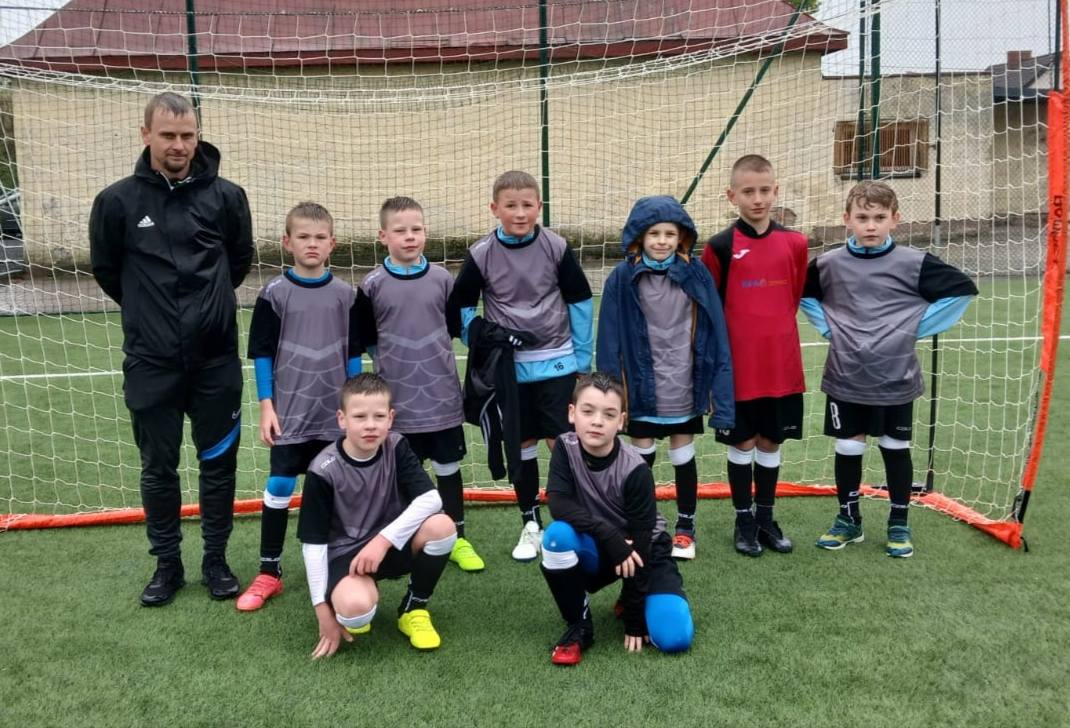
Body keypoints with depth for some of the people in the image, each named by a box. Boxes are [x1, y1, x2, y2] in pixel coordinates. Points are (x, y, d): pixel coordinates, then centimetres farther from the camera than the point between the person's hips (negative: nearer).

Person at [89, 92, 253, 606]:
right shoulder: (118, 201, -5)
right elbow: (106, 269, 10)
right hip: (150, 362, 0)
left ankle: (216, 560, 25)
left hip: (216, 359, 0)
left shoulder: (226, 196, -4)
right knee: (158, 468, 10)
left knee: (218, 463, 9)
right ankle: (167, 565, 26)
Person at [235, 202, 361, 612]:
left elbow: (353, 353, 8)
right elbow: (261, 353, -2)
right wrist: (266, 405, -6)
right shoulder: (274, 294, -4)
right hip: (289, 411, -2)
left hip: (335, 411, 2)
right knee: (278, 486, 0)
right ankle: (269, 572, 11)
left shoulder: (344, 294, 3)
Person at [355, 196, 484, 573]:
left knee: (448, 466, 10)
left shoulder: (442, 278, -1)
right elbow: (365, 338, 1)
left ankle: (458, 539, 22)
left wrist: (431, 352, 7)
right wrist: (395, 357, 4)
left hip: (442, 394, 1)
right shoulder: (373, 285, -5)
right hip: (397, 397, -1)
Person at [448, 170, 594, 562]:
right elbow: (460, 305, 3)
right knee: (522, 446, 11)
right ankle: (531, 523, 25)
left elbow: (580, 300, 1)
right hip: (508, 367, 1)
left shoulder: (556, 248, -7)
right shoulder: (481, 255, -7)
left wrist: (583, 355, 2)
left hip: (558, 363, -1)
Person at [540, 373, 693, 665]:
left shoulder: (635, 470, -25)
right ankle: (579, 626, -9)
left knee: (674, 637, -22)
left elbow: (640, 543, -22)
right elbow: (558, 503, -26)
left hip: (644, 552, -2)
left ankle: (630, 602, 13)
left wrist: (634, 621, -19)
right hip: (595, 549, 2)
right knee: (557, 536, -32)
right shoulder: (566, 447, -16)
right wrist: (610, 536, -37)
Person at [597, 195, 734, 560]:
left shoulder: (696, 275, -6)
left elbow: (714, 334, -2)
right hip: (640, 388, 0)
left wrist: (719, 389, -4)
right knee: (641, 457, 12)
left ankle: (685, 527, 31)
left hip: (683, 388, 1)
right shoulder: (622, 279, -8)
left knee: (683, 456, 14)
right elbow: (610, 339, -4)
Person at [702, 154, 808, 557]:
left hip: (782, 366, 3)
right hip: (737, 367, -3)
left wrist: (773, 329, 12)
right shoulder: (721, 246, -7)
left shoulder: (794, 243, 1)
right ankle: (744, 520, 22)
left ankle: (766, 517, 27)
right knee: (742, 442, 7)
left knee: (771, 441, 12)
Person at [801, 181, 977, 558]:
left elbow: (963, 289, -3)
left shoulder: (913, 263, -8)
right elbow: (803, 294, 15)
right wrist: (828, 328, 3)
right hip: (845, 380, 1)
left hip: (896, 380, -1)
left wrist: (917, 327, -5)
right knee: (847, 449, 9)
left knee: (896, 448, 11)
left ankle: (899, 524, 26)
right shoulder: (828, 264, -2)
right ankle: (848, 519, 27)